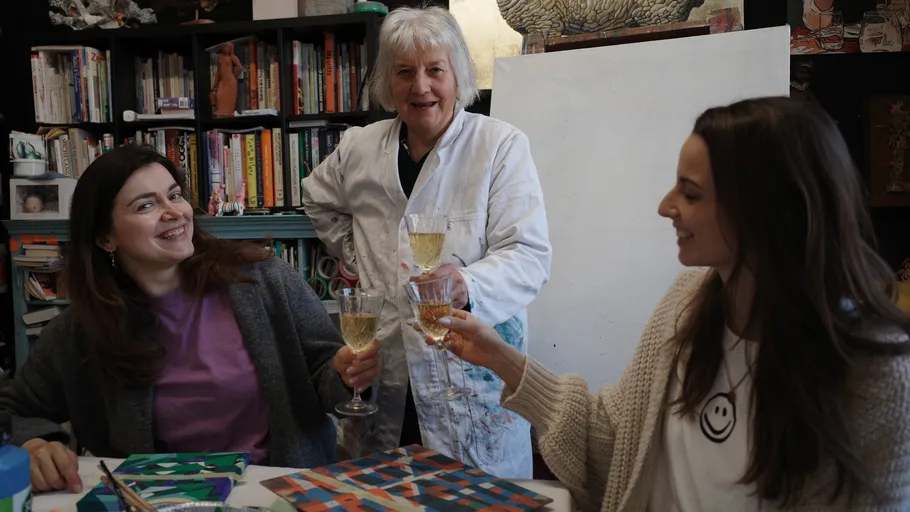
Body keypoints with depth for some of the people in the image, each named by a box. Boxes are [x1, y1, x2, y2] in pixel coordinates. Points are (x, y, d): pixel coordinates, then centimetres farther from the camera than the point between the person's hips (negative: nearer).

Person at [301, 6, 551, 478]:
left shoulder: (502, 146, -6)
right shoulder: (359, 148, 6)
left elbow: (528, 254, -13)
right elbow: (318, 198, 27)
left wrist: (469, 285, -33)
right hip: (382, 367, 3)